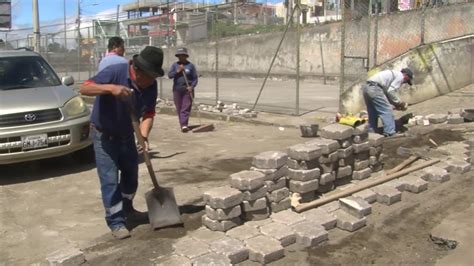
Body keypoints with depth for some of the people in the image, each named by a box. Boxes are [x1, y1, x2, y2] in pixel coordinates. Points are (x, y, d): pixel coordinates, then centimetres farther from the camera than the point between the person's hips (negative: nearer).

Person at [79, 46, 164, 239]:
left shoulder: (151, 86, -11)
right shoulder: (115, 72, -26)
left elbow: (148, 114, -11)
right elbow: (84, 88, -29)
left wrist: (143, 136, -29)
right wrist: (111, 88, -45)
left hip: (126, 134, 6)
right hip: (104, 135, -6)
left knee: (131, 174, 18)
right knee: (110, 179, -6)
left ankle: (127, 210, 39)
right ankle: (115, 222, 5)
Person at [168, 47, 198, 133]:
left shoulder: (190, 65, 2)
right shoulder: (175, 65, 9)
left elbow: (195, 78, 2)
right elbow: (169, 75, -1)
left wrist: (192, 86, -13)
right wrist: (178, 71, -13)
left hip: (187, 90, -3)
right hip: (177, 90, 3)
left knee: (186, 108, -10)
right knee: (179, 109, 6)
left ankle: (184, 125, -16)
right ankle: (182, 124, 17)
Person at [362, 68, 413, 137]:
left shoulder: (393, 74, 32)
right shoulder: (400, 76, 5)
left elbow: (386, 92, 26)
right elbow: (391, 92, -8)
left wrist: (396, 104, 20)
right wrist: (400, 103, 4)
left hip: (366, 87, 10)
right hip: (374, 89, -10)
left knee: (373, 114, 16)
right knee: (387, 110, -5)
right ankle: (390, 133, -9)